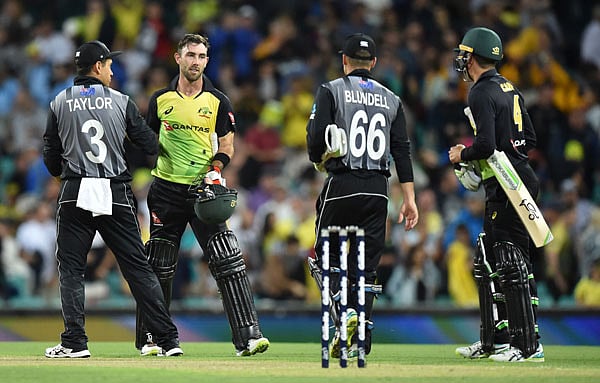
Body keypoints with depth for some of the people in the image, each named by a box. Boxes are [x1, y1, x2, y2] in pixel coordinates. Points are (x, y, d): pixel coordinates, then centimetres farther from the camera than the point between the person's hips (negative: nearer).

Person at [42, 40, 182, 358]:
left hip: (74, 193, 0)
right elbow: (150, 144, 3)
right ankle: (168, 340, 2)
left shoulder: (60, 103, 5)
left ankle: (75, 341, -4)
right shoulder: (121, 102, 4)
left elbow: (51, 155, 6)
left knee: (71, 267, 6)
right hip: (116, 194, 1)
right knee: (138, 267, 4)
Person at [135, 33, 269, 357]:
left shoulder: (218, 101, 4)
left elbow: (226, 145, 5)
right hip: (166, 191, 1)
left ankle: (247, 336, -15)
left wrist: (215, 170, -12)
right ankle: (149, 339, 16)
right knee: (159, 268, 5)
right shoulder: (161, 99, 6)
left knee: (228, 262, -12)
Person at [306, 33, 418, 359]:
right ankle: (359, 340, 3)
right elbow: (402, 149, 7)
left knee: (326, 256, 7)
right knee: (366, 264, 6)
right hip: (378, 189, 4)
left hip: (342, 184, -4)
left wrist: (318, 160, 12)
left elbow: (317, 135, -10)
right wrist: (409, 198, 5)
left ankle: (345, 312, -18)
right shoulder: (390, 99, 13)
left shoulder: (331, 91, 1)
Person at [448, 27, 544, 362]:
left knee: (514, 266, -9)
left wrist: (462, 155, -2)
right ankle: (494, 341, 19)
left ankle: (530, 346, -10)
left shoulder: (482, 93, -13)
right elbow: (530, 138, 19)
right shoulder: (509, 88, 16)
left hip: (507, 190, -10)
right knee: (487, 263, 15)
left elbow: (486, 144, -23)